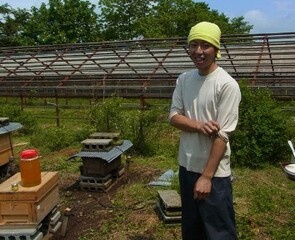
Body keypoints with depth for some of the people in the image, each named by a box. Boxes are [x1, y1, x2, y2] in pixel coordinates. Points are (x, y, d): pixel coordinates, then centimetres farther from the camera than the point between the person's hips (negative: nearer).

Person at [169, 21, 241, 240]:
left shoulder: (227, 85, -16)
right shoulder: (183, 80, 3)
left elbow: (222, 135, -18)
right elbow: (173, 116, 1)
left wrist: (207, 176, -18)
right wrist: (197, 125, -19)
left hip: (215, 172, -5)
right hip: (187, 166, 6)